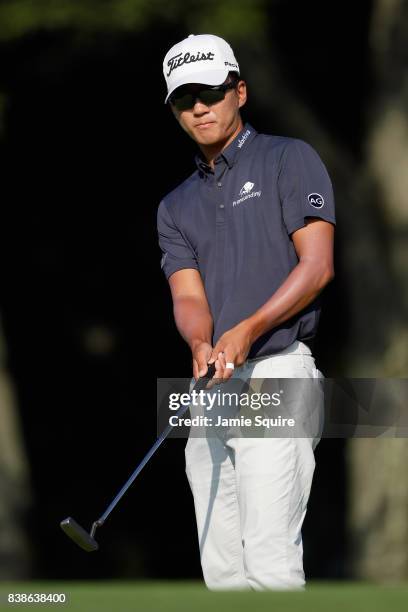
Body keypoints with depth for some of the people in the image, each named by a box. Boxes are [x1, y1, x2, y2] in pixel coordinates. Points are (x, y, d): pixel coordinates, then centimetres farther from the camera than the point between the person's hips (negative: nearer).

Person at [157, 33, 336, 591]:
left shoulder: (289, 159, 2)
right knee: (222, 571, 5)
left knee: (270, 564, -17)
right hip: (211, 393, 7)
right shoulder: (177, 206, 18)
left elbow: (317, 265, -8)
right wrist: (202, 346, -19)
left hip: (276, 375, -7)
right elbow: (188, 296, 4)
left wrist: (247, 330, -21)